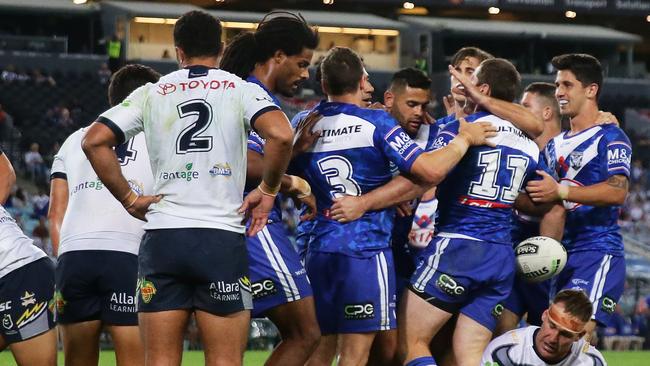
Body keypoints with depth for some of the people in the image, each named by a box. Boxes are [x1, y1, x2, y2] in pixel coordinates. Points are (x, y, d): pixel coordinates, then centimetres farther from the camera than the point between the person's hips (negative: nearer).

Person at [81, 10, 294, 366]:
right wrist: (267, 190, 0)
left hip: (161, 239, 2)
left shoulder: (151, 93, 10)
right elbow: (280, 135, -14)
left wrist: (129, 199, 7)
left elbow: (94, 140, 1)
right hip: (223, 238, -2)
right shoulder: (242, 90, 4)